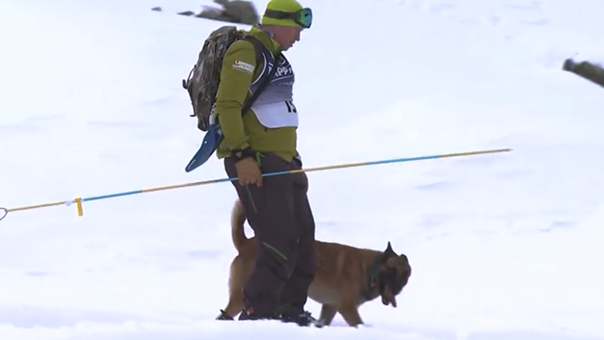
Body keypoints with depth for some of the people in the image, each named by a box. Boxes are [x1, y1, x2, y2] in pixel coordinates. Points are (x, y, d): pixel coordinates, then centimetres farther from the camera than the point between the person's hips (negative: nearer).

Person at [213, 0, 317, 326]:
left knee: (303, 235, 10)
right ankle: (257, 312, -9)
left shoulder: (275, 55, 20)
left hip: (282, 160, 10)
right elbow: (227, 105, -19)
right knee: (279, 239, -13)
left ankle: (291, 308, 17)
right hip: (255, 161, -10)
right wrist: (242, 154, -24)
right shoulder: (246, 52, -11)